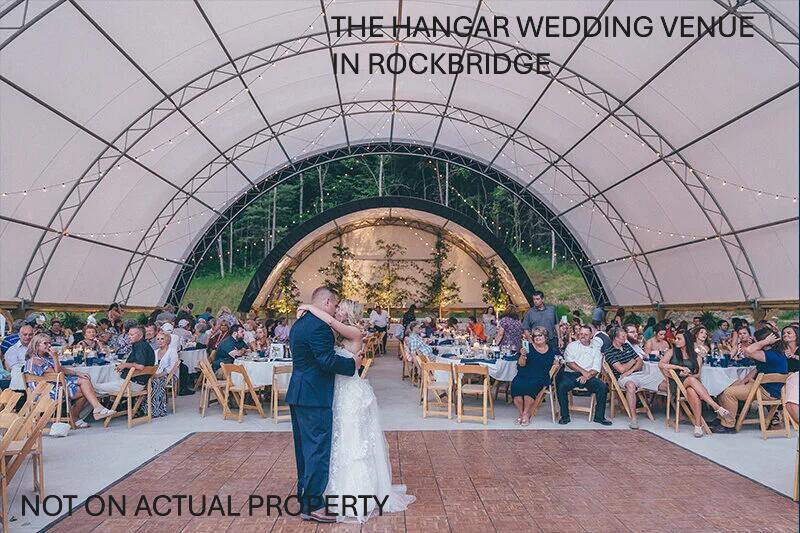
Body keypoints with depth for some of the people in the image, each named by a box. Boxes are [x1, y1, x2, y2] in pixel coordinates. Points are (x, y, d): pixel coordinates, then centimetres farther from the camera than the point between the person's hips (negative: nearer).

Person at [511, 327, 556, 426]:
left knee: (529, 386, -34)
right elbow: (521, 365, -2)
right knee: (516, 385, -30)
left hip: (539, 378, -1)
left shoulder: (551, 350, 11)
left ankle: (526, 414, -17)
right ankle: (521, 413, -13)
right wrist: (523, 355, -19)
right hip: (523, 376, 1)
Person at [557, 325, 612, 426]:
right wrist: (583, 371, -12)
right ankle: (565, 416, -14)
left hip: (589, 376, 2)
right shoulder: (572, 345, 13)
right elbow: (569, 362, -2)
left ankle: (599, 416, -11)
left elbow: (596, 369, 5)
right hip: (571, 374, -1)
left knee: (603, 387, -25)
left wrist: (587, 375, -14)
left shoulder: (595, 348, 16)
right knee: (561, 386, -30)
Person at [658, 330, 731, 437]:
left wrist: (688, 374, -17)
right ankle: (718, 408, -47)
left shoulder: (696, 356, 12)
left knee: (691, 391, -39)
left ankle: (698, 424, -44)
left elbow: (697, 375, 5)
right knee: (691, 380, -37)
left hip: (691, 381, 1)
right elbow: (661, 364, -3)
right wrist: (680, 367, -10)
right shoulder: (672, 352, 11)